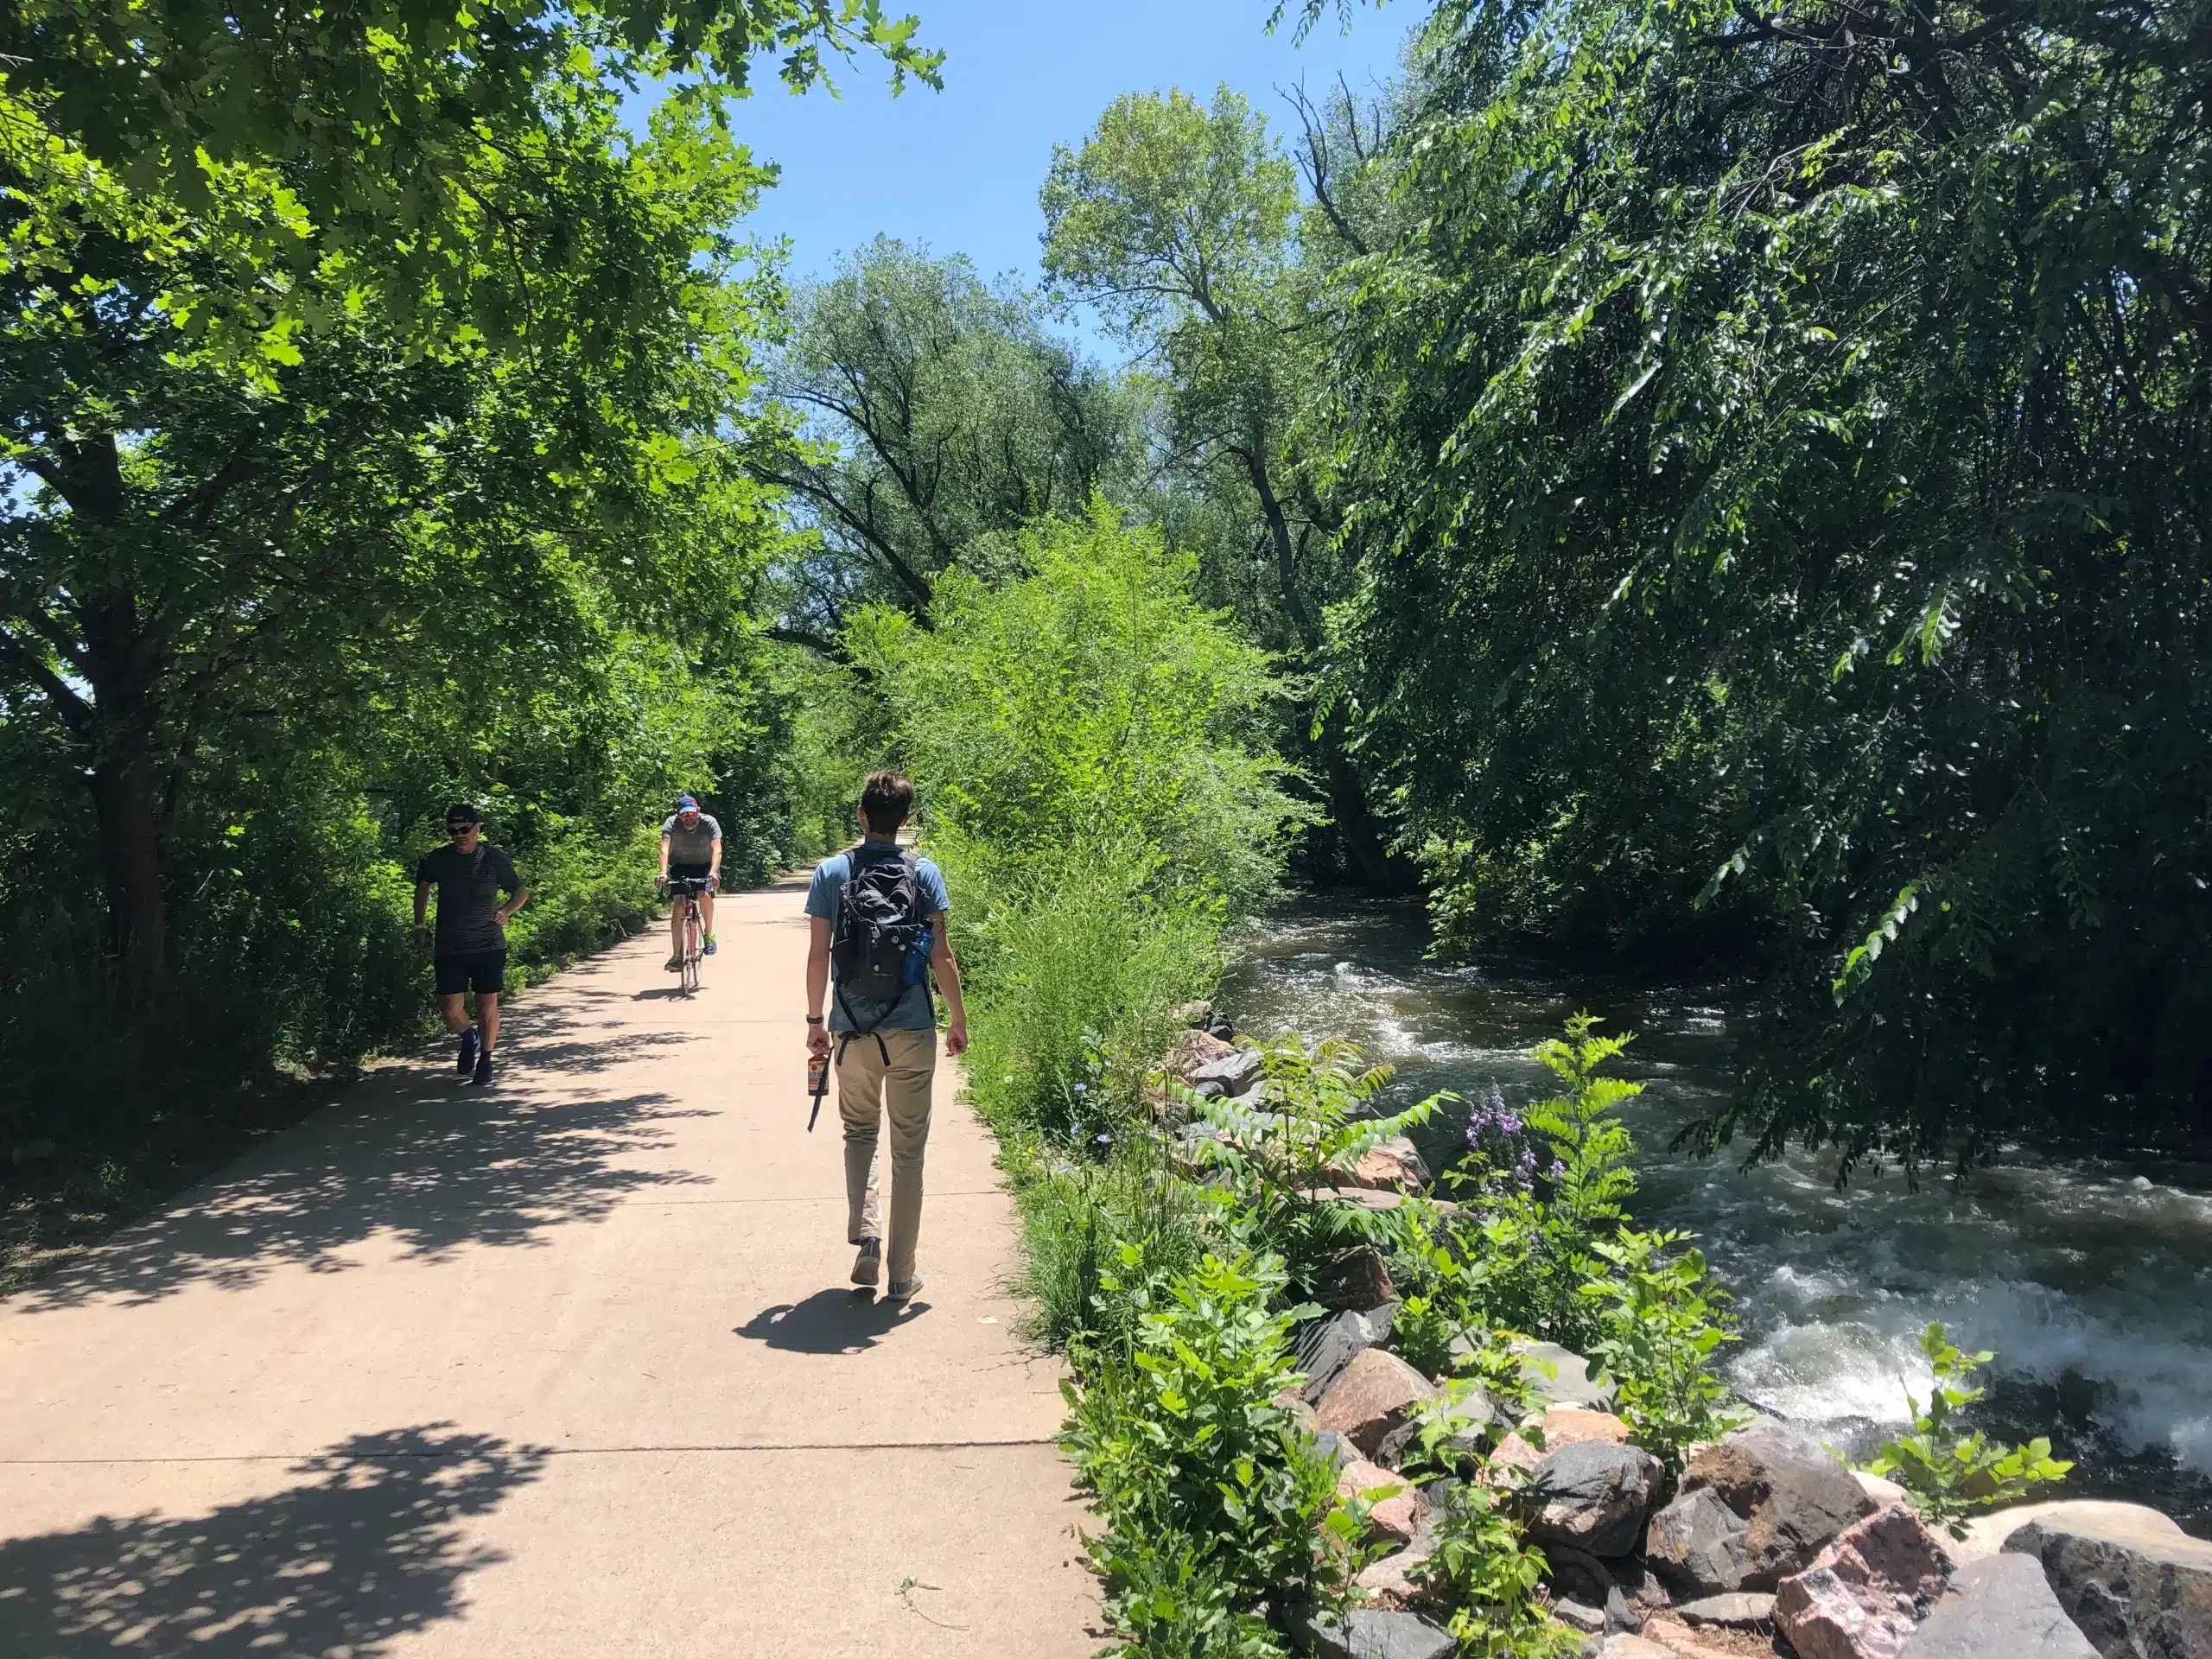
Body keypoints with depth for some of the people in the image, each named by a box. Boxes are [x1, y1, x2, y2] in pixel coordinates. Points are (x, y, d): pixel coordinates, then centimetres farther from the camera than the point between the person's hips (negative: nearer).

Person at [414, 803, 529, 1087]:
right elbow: (422, 887, 21)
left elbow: (521, 891, 8)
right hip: (449, 948, 1)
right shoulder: (437, 860, 0)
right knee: (450, 1010, -3)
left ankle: (485, 1061, 21)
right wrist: (419, 925, 17)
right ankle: (469, 1039, 30)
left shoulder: (494, 858, -4)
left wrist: (507, 911, -12)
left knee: (487, 1005, 1)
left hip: (489, 945, -1)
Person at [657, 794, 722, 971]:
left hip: (705, 866, -1)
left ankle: (709, 933, -4)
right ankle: (676, 956, -8)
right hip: (681, 866, 1)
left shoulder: (709, 822, -24)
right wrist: (663, 872, -51)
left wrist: (713, 872, -52)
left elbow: (717, 850, -35)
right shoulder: (672, 824, -22)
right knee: (677, 908, -12)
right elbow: (665, 850, -34)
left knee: (705, 895, -29)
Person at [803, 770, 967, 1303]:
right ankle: (902, 1274, 14)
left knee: (859, 1133, 21)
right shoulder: (924, 873, -4)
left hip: (853, 1030, 1)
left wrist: (815, 1020, 11)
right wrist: (958, 1019, 8)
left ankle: (865, 1236, 2)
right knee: (908, 1151, 9)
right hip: (913, 1031, -1)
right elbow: (942, 955, -3)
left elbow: (818, 954, -1)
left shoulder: (831, 872, -2)